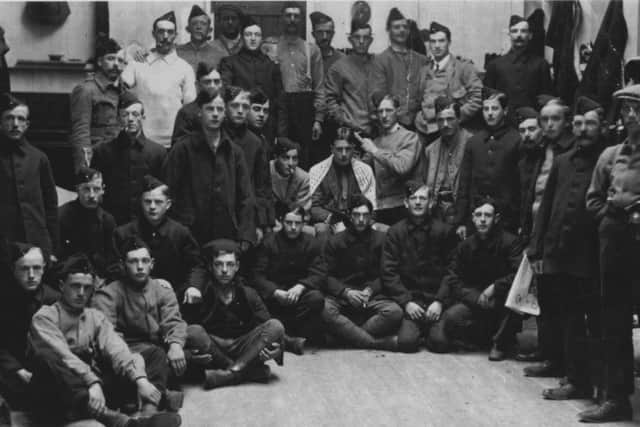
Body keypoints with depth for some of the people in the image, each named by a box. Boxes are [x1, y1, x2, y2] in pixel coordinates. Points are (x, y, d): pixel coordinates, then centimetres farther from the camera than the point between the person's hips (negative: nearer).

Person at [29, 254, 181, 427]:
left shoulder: (96, 317, 16)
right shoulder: (45, 317, 1)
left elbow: (116, 350, -2)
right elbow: (61, 355, -19)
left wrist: (140, 378, -20)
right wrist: (91, 382, -35)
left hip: (94, 392, 5)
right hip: (58, 398, -5)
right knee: (47, 356, -35)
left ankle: (149, 413, -37)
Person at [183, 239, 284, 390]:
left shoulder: (248, 294, 4)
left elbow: (267, 328, -3)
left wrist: (274, 348, -26)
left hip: (242, 348, 2)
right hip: (212, 347, -2)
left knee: (276, 326, -20)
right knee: (193, 332, -31)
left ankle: (229, 373, -33)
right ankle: (251, 371, -27)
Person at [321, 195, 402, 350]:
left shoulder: (381, 240, 12)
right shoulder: (335, 242, 11)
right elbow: (327, 276, 5)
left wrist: (370, 290, -9)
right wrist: (346, 292, -13)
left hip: (372, 297, 1)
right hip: (341, 296, 0)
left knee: (395, 312, -32)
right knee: (325, 310, -37)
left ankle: (346, 335, -26)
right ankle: (380, 342, -35)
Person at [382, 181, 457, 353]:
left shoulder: (444, 231, 5)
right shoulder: (395, 232, 6)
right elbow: (389, 272, 0)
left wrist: (439, 301, -12)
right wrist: (406, 302, -11)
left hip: (436, 299, 0)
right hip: (408, 298, 0)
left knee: (440, 340, -23)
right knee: (406, 341, -22)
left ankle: (429, 330, 13)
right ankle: (420, 329, 13)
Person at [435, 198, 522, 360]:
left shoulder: (509, 242, -10)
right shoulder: (465, 246, 2)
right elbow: (452, 281, -3)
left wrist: (495, 288, -29)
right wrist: (477, 298, -18)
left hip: (503, 305, -3)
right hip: (474, 302, 3)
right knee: (451, 318, -25)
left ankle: (502, 342, -10)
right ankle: (487, 337, 7)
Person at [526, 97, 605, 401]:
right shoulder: (562, 162, 12)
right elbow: (545, 207, 12)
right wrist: (536, 250, 8)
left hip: (585, 258, -6)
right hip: (555, 253, 6)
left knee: (574, 318, -3)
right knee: (552, 312, 17)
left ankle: (578, 381, 6)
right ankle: (557, 361, 37)